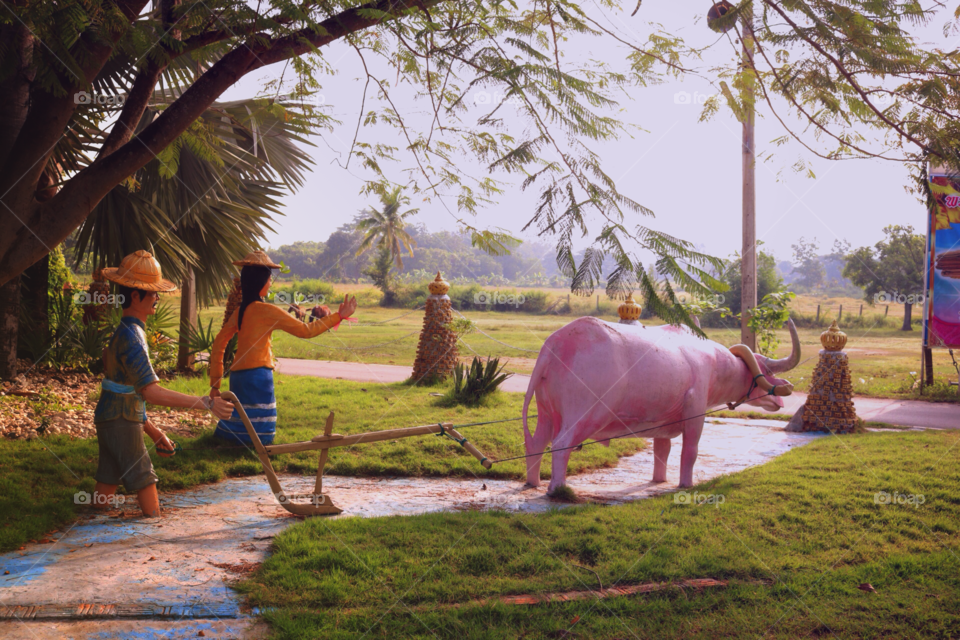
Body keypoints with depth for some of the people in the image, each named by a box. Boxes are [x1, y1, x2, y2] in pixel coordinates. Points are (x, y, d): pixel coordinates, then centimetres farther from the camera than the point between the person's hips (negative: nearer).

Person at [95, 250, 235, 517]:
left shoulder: (127, 331, 12)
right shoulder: (131, 337, -20)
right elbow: (151, 392, -30)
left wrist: (151, 430, 18)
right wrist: (204, 403, -34)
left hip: (110, 418, 10)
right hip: (121, 422, -10)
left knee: (102, 501, 13)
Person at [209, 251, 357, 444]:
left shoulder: (240, 311, 11)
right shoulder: (267, 311, -11)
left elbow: (219, 343, 15)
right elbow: (305, 330, -8)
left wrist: (215, 384, 18)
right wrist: (339, 316, -2)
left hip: (238, 375, 8)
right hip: (257, 376, -8)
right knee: (258, 438, -3)